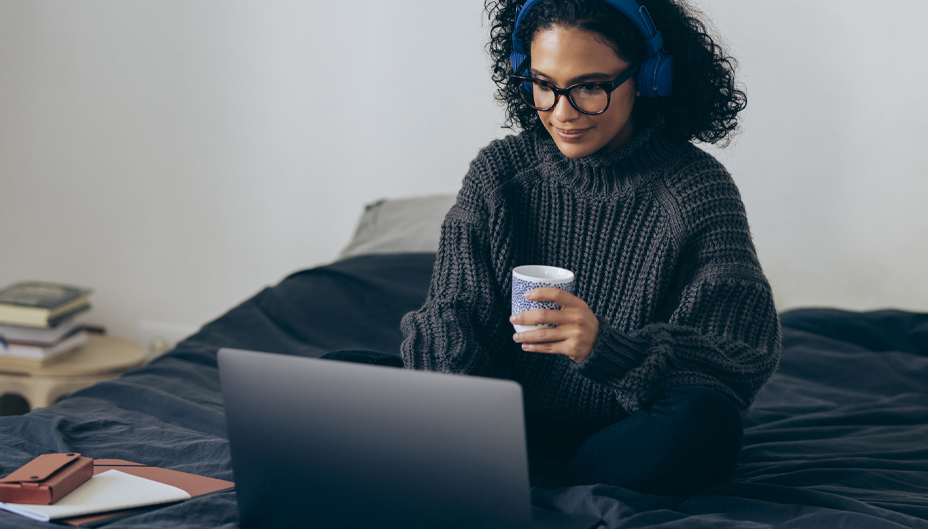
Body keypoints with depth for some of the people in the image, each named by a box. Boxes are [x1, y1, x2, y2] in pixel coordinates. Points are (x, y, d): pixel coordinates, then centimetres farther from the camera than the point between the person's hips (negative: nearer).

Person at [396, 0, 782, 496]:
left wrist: (607, 348, -35)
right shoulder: (498, 172, 3)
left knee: (703, 423, -36)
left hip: (630, 437, -1)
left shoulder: (697, 191, -8)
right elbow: (453, 320, -1)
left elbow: (747, 356, -16)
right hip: (510, 425, 2)